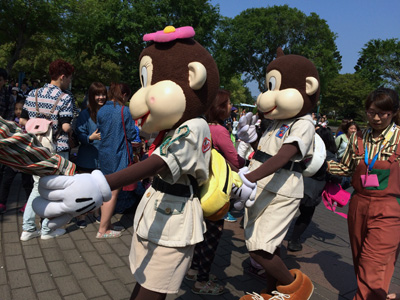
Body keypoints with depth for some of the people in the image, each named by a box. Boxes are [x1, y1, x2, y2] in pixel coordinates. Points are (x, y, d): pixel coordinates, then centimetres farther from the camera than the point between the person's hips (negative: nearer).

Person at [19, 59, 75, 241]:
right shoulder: (65, 98, -12)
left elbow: (22, 121, 5)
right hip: (57, 150, -6)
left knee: (38, 186, 18)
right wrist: (72, 129, 3)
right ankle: (47, 230, 18)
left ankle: (28, 229, 20)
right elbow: (66, 126, -18)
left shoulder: (32, 94, 6)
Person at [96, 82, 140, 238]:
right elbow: (132, 135, -10)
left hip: (103, 154, 7)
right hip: (118, 155, -7)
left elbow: (100, 131, 11)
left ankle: (106, 224, 27)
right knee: (113, 193, 1)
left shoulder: (101, 111, 5)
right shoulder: (124, 111, -12)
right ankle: (102, 230, 8)